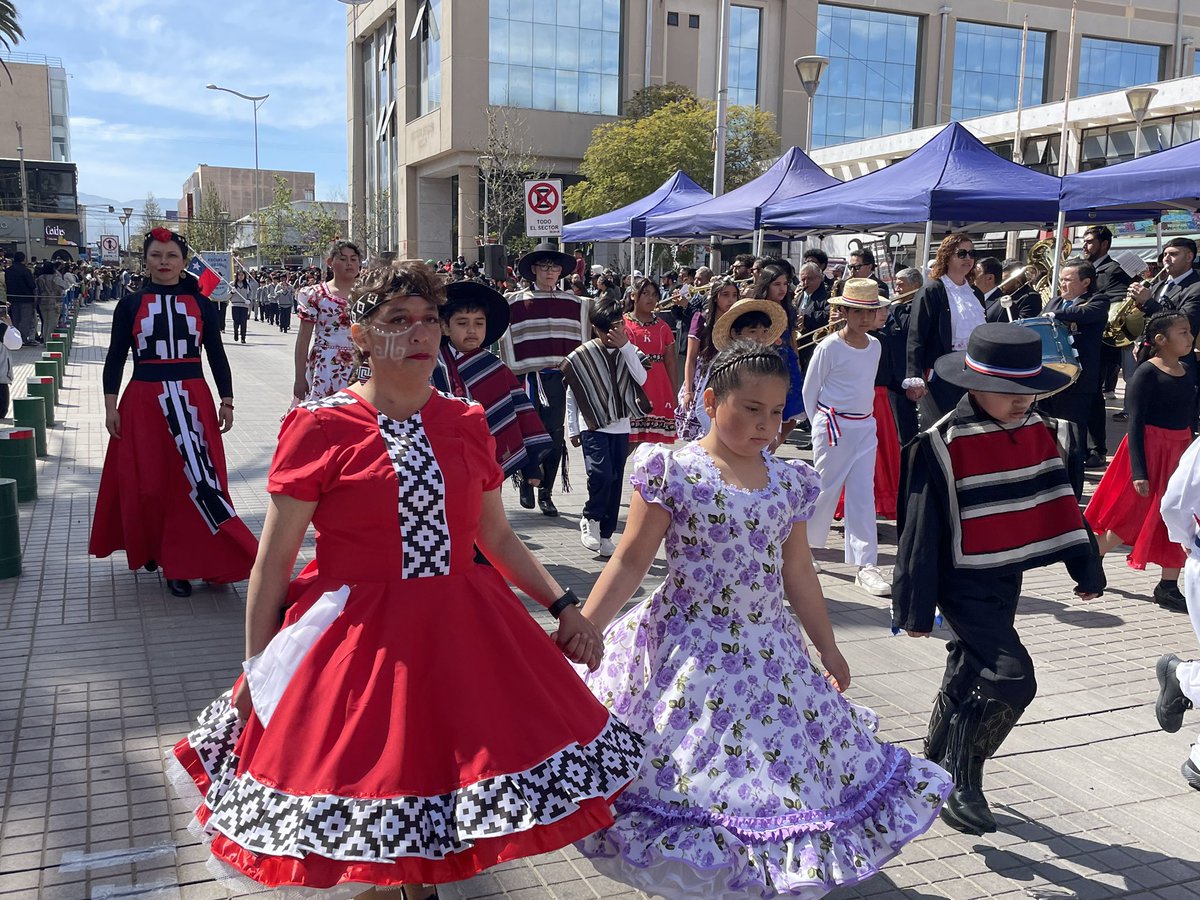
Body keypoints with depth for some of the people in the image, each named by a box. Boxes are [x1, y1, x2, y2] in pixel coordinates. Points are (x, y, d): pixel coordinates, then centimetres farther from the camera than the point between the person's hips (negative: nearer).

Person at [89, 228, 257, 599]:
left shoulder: (202, 304, 6)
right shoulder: (130, 304, 4)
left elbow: (217, 357, 9)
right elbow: (115, 358, 5)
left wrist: (226, 402, 5)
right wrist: (110, 406, -1)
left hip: (194, 400, 0)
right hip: (143, 403, 0)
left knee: (192, 482, -3)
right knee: (147, 483, 5)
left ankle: (180, 561, 8)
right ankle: (150, 549, 27)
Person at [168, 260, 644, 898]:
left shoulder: (466, 423, 5)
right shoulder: (320, 427, -7)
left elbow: (497, 536, 13)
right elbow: (273, 562, -5)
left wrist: (564, 606, 6)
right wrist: (255, 673, -5)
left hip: (463, 632, 4)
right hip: (357, 639, -3)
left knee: (431, 801, 11)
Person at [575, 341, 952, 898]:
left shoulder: (789, 482, 5)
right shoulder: (673, 472, -10)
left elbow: (797, 573, 14)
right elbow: (630, 565, -8)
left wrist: (827, 649, 20)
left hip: (773, 656, 5)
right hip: (692, 654, -5)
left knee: (781, 780, 11)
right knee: (691, 779, 0)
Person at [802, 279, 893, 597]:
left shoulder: (875, 346, 7)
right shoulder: (829, 347, -11)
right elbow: (809, 389, -4)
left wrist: (864, 415, 16)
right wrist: (822, 424, 2)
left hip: (865, 426, 5)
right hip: (833, 426, -5)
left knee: (864, 494, 1)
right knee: (826, 489, 3)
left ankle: (866, 565, 0)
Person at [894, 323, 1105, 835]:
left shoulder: (1037, 431, 1)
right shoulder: (942, 445, -18)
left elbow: (1058, 503, 11)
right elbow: (920, 528, -15)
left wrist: (1086, 567, 15)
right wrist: (915, 607, -11)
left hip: (1008, 579, 7)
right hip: (964, 584, -7)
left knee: (969, 678, 18)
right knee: (1012, 680, -16)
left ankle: (935, 768, 37)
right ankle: (962, 784, 2)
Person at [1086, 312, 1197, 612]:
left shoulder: (1190, 373, 6)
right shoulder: (1146, 373, -14)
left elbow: (1190, 417, 13)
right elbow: (1135, 425, -16)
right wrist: (1139, 472, -20)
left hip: (1181, 452, 7)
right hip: (1151, 450, -7)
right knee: (1133, 515, 3)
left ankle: (1169, 587, 18)